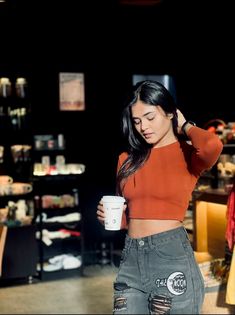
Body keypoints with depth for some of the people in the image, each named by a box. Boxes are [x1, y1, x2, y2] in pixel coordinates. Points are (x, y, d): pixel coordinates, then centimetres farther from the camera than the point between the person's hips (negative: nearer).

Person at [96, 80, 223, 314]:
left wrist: (185, 127, -8)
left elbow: (212, 145, -29)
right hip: (131, 258, 5)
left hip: (171, 257, -4)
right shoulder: (128, 159, 11)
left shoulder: (188, 154, -4)